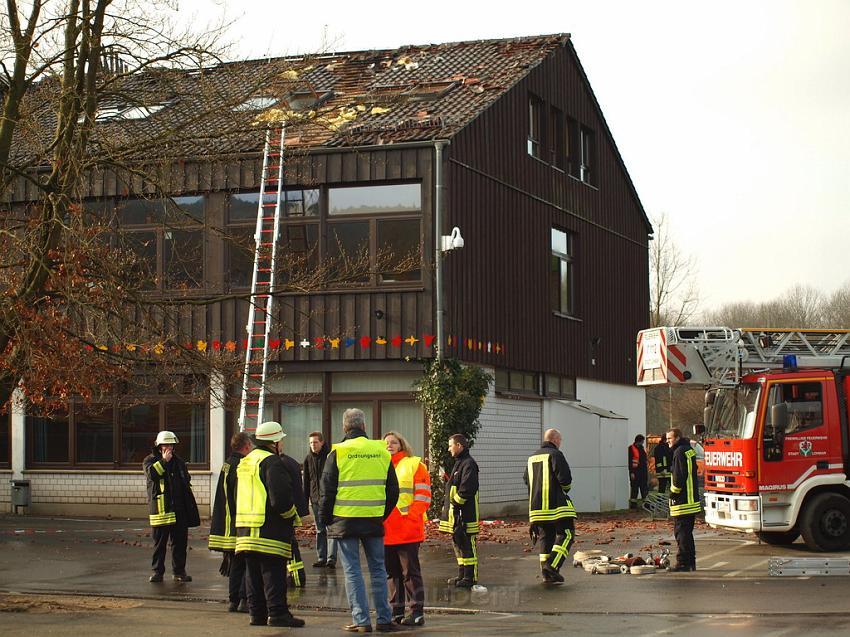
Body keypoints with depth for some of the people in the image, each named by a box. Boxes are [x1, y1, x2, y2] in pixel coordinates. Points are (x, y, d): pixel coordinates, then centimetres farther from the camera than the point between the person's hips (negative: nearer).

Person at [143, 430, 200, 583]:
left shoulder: (178, 461, 17)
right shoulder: (150, 460, 2)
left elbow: (186, 480, 23)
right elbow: (151, 473, -20)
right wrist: (164, 461, -19)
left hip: (179, 508, 4)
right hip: (160, 508, -4)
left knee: (180, 541, 5)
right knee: (159, 541, 0)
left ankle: (179, 571, 13)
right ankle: (157, 571, 7)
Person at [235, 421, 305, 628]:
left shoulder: (245, 462, 18)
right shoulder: (271, 462, -12)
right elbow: (280, 497, -21)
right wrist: (292, 515, -4)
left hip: (246, 528, 9)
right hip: (269, 530, -9)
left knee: (254, 573, 12)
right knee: (273, 573, -6)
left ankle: (257, 613, 14)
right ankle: (277, 613, -7)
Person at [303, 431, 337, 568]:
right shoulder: (308, 459, 10)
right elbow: (306, 481, 15)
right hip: (315, 499, 5)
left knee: (331, 528, -8)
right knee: (320, 530, 8)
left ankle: (331, 558, -9)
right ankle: (321, 558, 11)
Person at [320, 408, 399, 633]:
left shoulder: (338, 452, -6)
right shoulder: (381, 451, 5)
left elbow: (327, 490, -5)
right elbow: (393, 490, 10)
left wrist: (326, 518, 7)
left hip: (345, 520, -3)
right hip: (374, 520, 3)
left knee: (352, 571, 3)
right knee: (378, 569, 12)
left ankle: (361, 620, 0)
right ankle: (384, 619, 12)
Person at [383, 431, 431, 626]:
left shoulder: (414, 465, 2)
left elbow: (423, 495, -4)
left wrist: (411, 517, -14)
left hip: (408, 530, -5)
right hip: (385, 531, 5)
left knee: (410, 572, -3)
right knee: (391, 573, 9)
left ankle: (417, 612, 1)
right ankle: (396, 612, 16)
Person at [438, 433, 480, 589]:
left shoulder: (469, 464, -13)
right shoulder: (459, 464, 20)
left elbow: (467, 488, -24)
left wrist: (455, 503, -18)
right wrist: (448, 505, 17)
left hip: (465, 515, -11)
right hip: (455, 515, 11)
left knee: (467, 546, -6)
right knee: (458, 544, 15)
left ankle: (470, 577, -3)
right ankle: (462, 575, 23)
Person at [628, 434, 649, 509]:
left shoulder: (642, 448, 16)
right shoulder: (631, 448, -8)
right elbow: (629, 461, -12)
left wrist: (647, 470, 18)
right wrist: (631, 472, -17)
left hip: (643, 471, 7)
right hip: (635, 472, -7)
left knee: (644, 489, 10)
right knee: (634, 488, -5)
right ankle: (633, 504, -1)